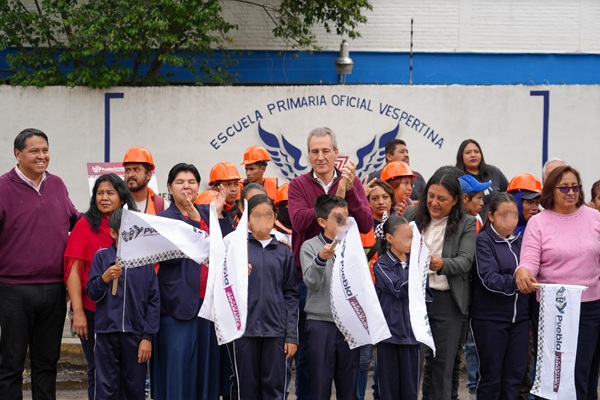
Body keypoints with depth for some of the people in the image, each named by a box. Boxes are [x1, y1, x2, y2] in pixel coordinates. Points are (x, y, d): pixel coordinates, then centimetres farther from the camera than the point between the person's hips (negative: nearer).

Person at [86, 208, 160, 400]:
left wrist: (148, 336, -2)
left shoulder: (146, 260, 2)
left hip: (136, 333, 1)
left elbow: (153, 301, 2)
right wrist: (105, 278, -18)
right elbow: (92, 294, 1)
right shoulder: (102, 257, 1)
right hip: (106, 332, 0)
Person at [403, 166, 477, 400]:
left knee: (442, 362, 4)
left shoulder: (467, 224, 1)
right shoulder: (412, 215, 7)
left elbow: (465, 260, -11)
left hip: (448, 301, -1)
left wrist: (441, 264, -31)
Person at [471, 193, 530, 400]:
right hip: (490, 318, -5)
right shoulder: (483, 241, -6)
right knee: (491, 375, 2)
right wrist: (515, 282, -34)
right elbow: (489, 278, -19)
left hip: (519, 317, 5)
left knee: (514, 375, 8)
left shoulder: (520, 241, 12)